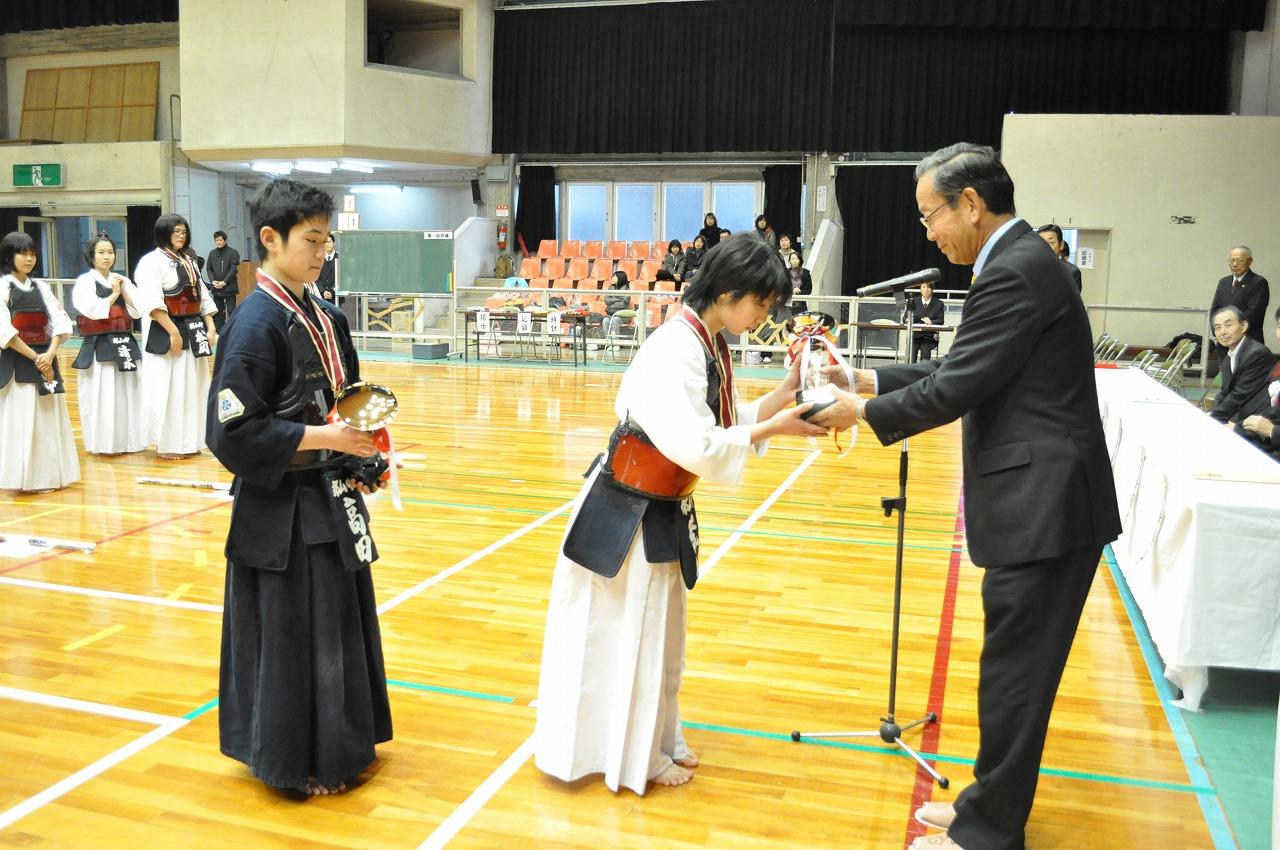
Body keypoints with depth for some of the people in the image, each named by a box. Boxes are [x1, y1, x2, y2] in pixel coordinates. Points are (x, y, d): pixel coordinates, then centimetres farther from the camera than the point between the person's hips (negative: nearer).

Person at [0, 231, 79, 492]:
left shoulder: (40, 287, 12)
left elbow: (61, 321, 3)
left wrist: (50, 354, -13)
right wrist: (35, 358, -15)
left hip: (46, 359, 5)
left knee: (50, 418, 7)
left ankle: (49, 475, 15)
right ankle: (27, 478, -1)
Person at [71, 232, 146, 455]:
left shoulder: (122, 280, 12)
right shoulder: (84, 282, -3)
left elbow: (137, 311, 5)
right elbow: (93, 310, -17)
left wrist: (124, 291, -5)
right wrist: (114, 294, -7)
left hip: (124, 343, 5)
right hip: (98, 346, -5)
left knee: (128, 394, 8)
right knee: (101, 397, -6)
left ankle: (127, 440, 18)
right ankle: (103, 444, 3)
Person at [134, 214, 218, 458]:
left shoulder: (189, 262, 16)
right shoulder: (152, 262, -9)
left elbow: (203, 297, 16)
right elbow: (152, 303, -18)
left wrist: (210, 328, 6)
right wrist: (173, 332, -22)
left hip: (193, 331, 8)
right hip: (165, 332, -8)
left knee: (192, 387, 11)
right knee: (167, 388, -5)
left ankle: (188, 441, 19)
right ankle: (166, 444, 2)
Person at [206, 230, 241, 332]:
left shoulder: (233, 252, -3)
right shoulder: (212, 253, 11)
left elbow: (234, 269, -9)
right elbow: (208, 268, 10)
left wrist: (224, 282, -15)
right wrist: (213, 281, -7)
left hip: (229, 287, -5)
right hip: (216, 288, 5)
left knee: (231, 310, -4)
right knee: (218, 310, 8)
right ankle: (218, 330, 14)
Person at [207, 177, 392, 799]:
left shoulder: (325, 318, 8)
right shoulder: (256, 324, -17)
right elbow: (234, 432, -20)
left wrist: (361, 450, 0)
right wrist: (322, 438, -21)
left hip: (331, 499, 8)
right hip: (283, 511, -8)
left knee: (339, 623, 18)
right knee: (291, 633, 4)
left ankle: (338, 744, 35)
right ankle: (297, 763, 22)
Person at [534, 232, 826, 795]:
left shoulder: (711, 347, 3)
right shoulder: (672, 351, -27)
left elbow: (730, 424, 5)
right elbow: (694, 445, -33)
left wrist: (788, 391, -6)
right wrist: (774, 428, -26)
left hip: (666, 513, 9)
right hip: (623, 513, -9)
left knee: (657, 635, 21)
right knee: (621, 635, 6)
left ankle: (653, 743, 39)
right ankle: (632, 757, 24)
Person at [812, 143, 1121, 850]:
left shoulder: (1015, 273, -17)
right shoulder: (1021, 261, 15)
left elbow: (956, 388, -18)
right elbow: (962, 371, 16)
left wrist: (864, 412, -5)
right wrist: (869, 381, 11)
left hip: (1044, 508, -10)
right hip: (1043, 503, 10)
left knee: (1015, 673, 1)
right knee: (1016, 669, 18)